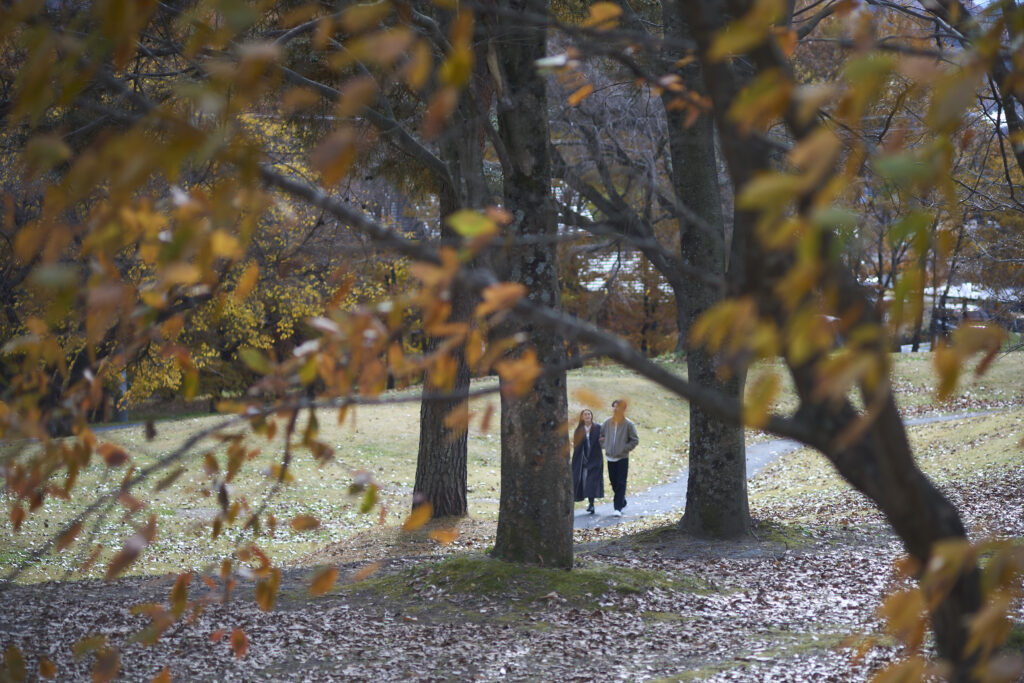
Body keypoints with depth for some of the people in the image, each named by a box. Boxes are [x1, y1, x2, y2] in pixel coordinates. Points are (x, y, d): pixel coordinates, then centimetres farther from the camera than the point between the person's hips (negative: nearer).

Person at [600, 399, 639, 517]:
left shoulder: (628, 424, -7)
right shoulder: (607, 422, 3)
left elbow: (635, 440, -3)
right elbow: (600, 435, 17)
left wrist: (624, 448, -10)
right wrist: (605, 445, 4)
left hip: (622, 458, -4)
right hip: (610, 458, 4)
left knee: (620, 484, -7)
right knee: (614, 483, 11)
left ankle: (618, 508, -10)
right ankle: (622, 502, 30)